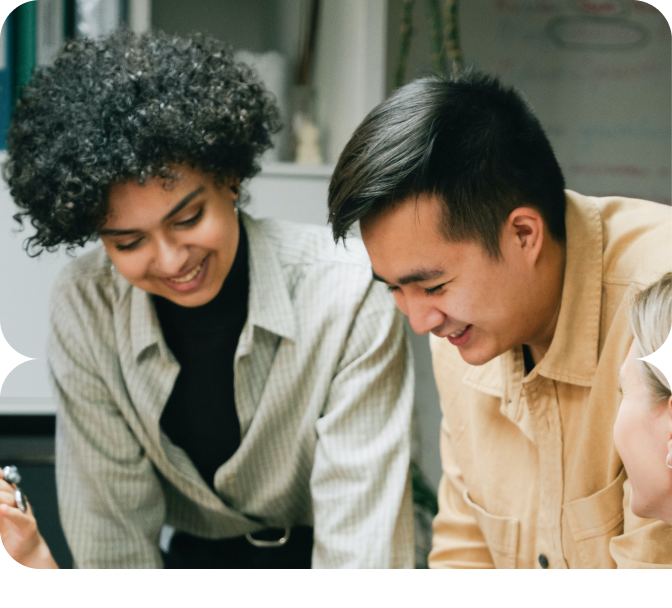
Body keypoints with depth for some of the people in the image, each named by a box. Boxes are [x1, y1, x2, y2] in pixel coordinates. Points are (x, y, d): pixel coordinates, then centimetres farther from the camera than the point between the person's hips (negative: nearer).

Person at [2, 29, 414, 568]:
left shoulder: (349, 295, -21)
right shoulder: (84, 307, -12)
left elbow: (361, 534, -21)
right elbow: (113, 524, -9)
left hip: (321, 547, -1)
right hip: (189, 552, 1)